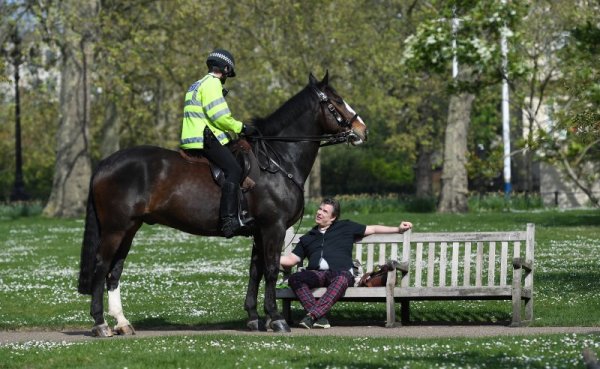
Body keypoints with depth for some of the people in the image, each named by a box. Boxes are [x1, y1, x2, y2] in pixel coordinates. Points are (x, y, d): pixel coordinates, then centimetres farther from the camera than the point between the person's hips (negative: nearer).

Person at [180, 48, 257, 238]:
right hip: (205, 138, -11)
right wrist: (241, 128, -6)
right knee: (233, 170, -21)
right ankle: (229, 219, -34)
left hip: (192, 139, 11)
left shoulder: (197, 85, 26)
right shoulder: (212, 84, -7)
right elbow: (220, 116, -17)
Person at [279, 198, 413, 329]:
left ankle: (312, 315, -51)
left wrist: (398, 229, 19)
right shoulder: (308, 238, 30)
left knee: (341, 279, -41)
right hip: (316, 273, 3)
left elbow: (373, 229, 26)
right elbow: (291, 259, 23)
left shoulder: (345, 227, 24)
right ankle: (319, 318, -40)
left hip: (341, 272, -3)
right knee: (294, 279, -30)